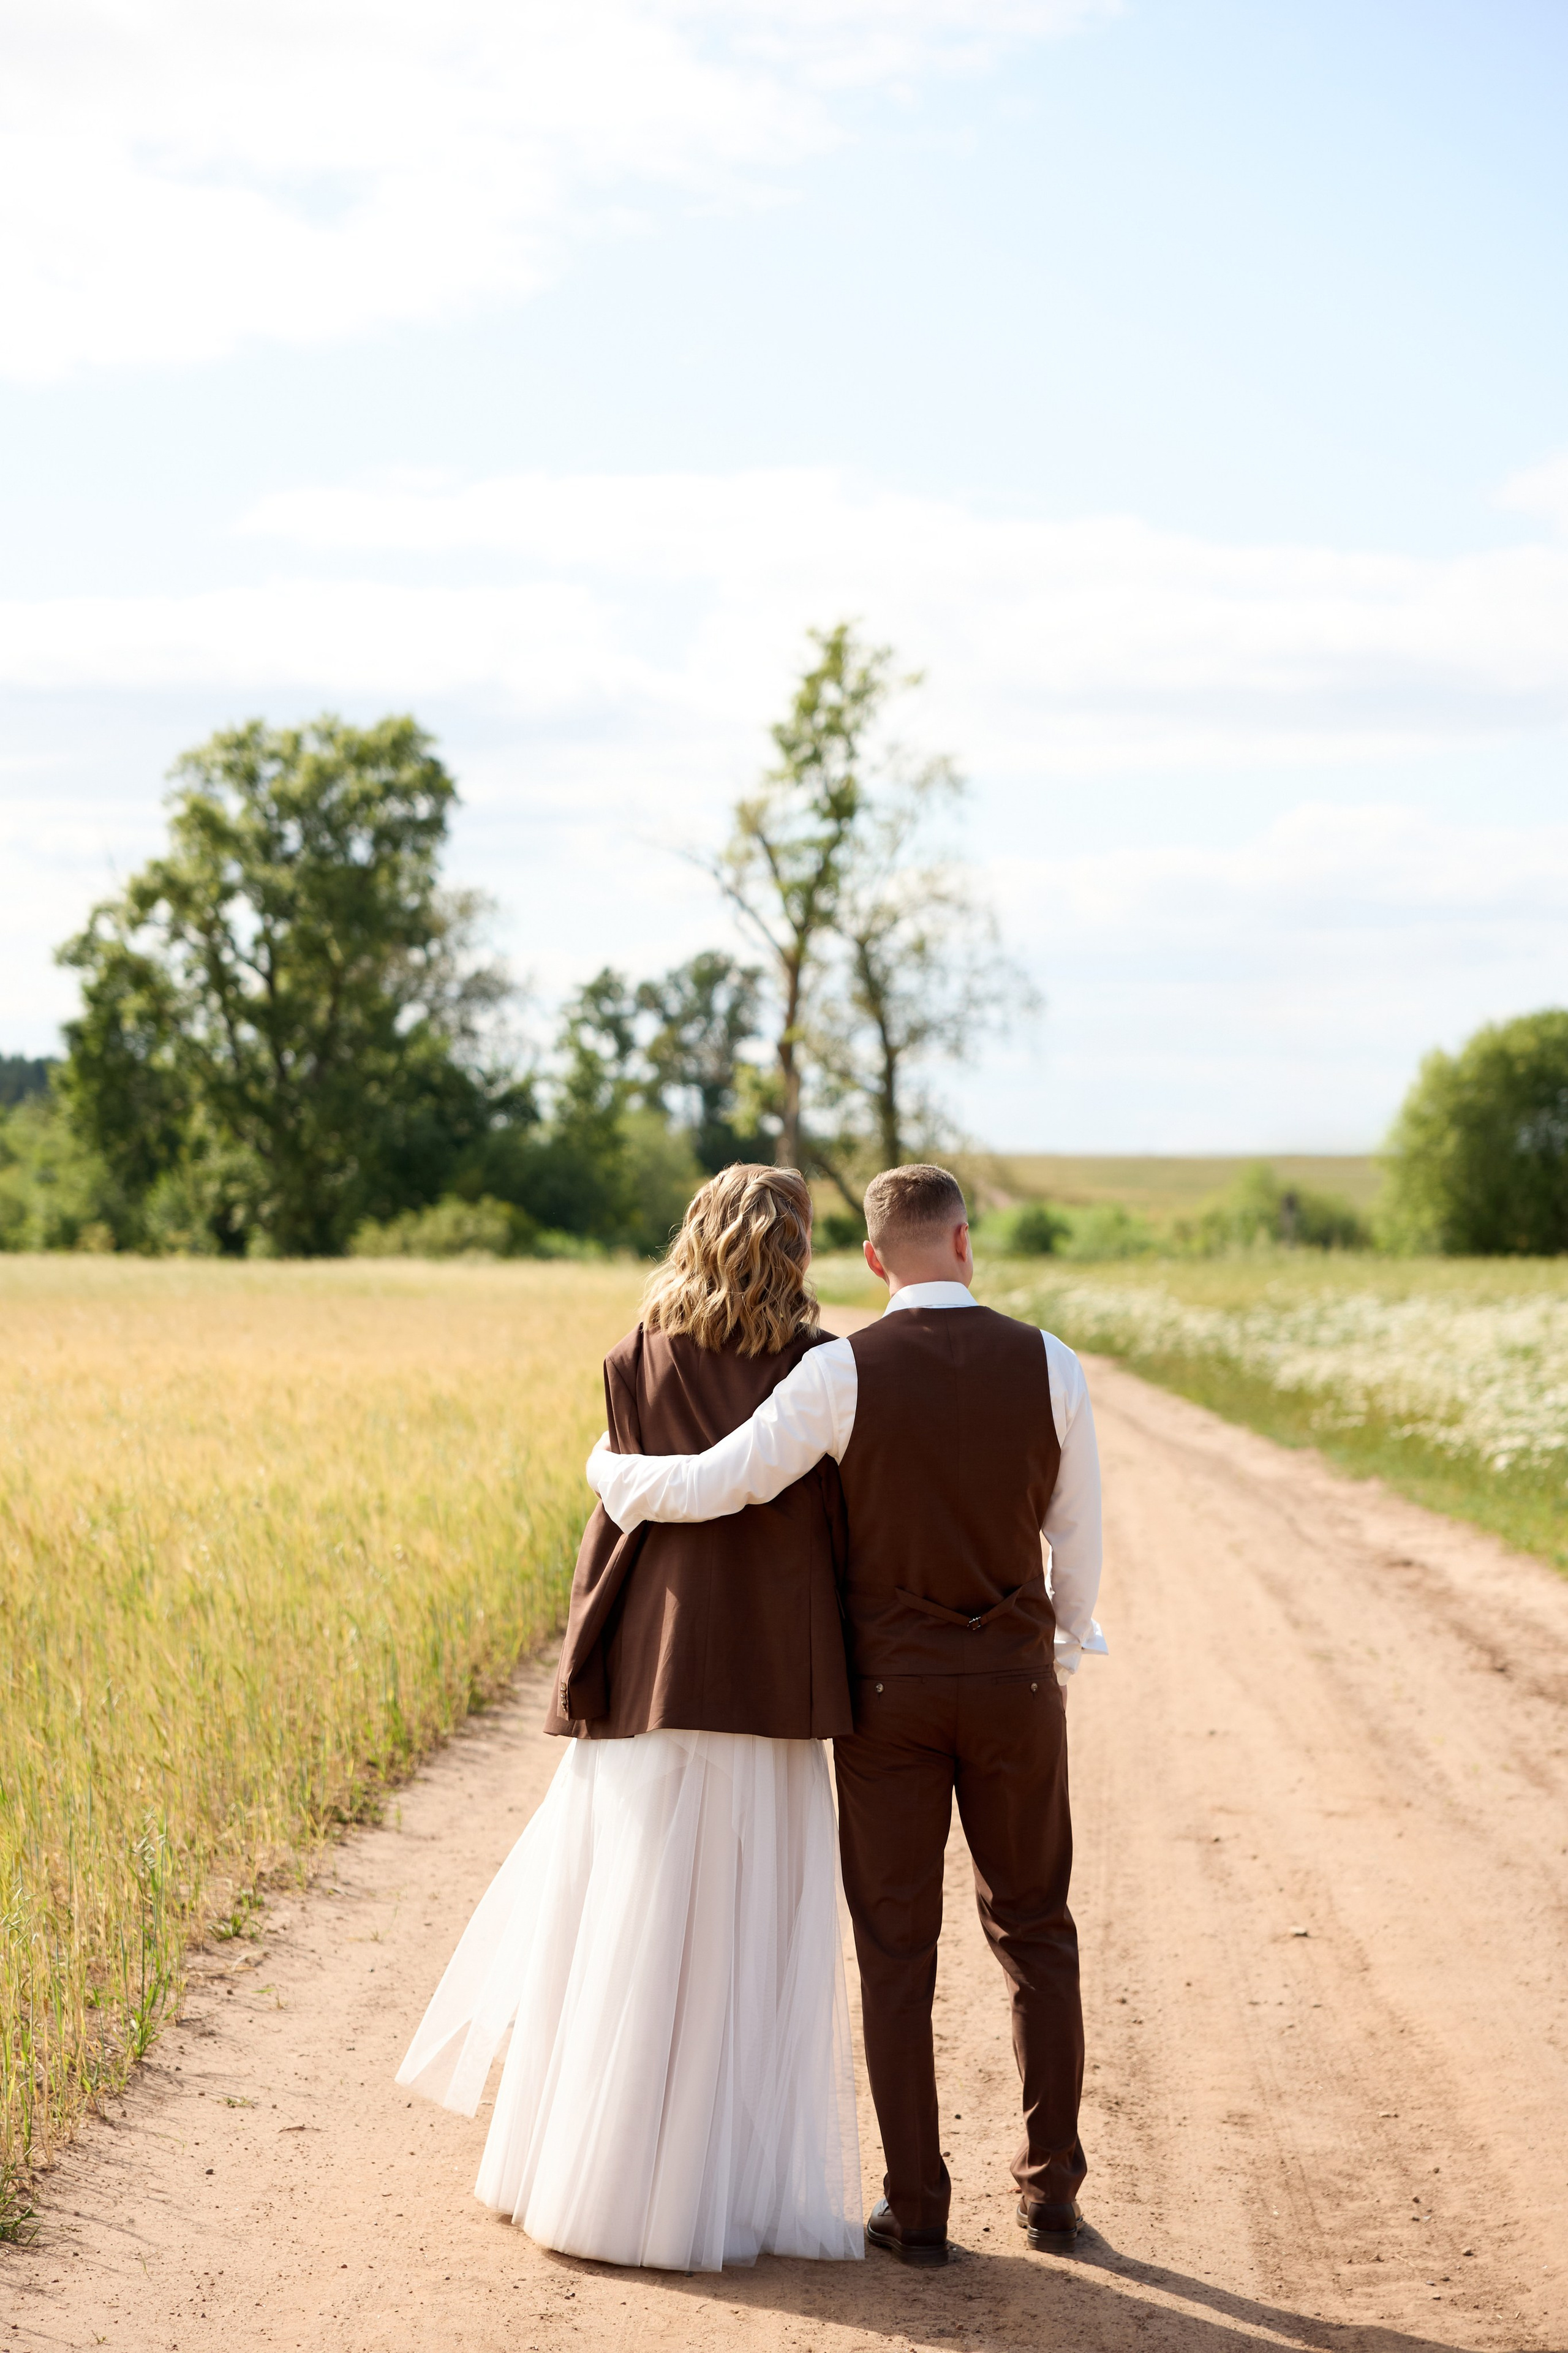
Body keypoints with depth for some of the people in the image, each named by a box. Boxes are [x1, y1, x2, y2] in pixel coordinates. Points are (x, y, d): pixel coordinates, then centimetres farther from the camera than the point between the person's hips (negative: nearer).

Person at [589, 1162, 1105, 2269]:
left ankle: (918, 2209, 9)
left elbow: (713, 1487, -16)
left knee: (898, 1953, 7)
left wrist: (610, 1469, 6)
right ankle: (1051, 2188, 16)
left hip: (887, 1689, -1)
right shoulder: (1050, 1366, -6)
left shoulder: (842, 1373, -13)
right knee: (1035, 1936, 16)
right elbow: (1077, 1535, 4)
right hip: (1013, 1688, 1)